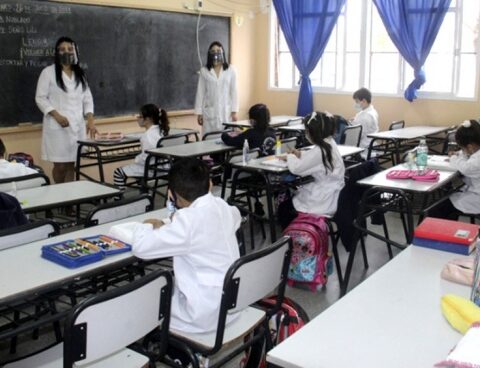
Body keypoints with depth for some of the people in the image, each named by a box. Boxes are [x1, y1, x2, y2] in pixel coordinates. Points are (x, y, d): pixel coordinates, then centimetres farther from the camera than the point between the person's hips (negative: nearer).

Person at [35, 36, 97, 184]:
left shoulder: (80, 74, 13)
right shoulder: (48, 72, -2)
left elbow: (87, 98, 11)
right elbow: (40, 98, -4)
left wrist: (90, 119, -4)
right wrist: (56, 115, -16)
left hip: (77, 125, 4)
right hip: (57, 126, -4)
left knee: (71, 164, 7)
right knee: (60, 165, -2)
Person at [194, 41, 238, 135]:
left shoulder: (230, 70, 2)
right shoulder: (204, 71, 3)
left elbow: (233, 92, 3)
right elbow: (200, 93, 4)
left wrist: (234, 111, -2)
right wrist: (199, 113, 1)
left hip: (226, 111, 0)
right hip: (209, 111, 0)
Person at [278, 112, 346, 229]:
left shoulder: (320, 150, -24)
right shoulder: (329, 144, 3)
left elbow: (296, 168, -22)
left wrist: (290, 157, -3)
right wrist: (301, 154, 8)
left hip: (325, 201, -9)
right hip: (331, 194, 9)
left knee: (283, 208, 7)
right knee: (291, 199, 24)